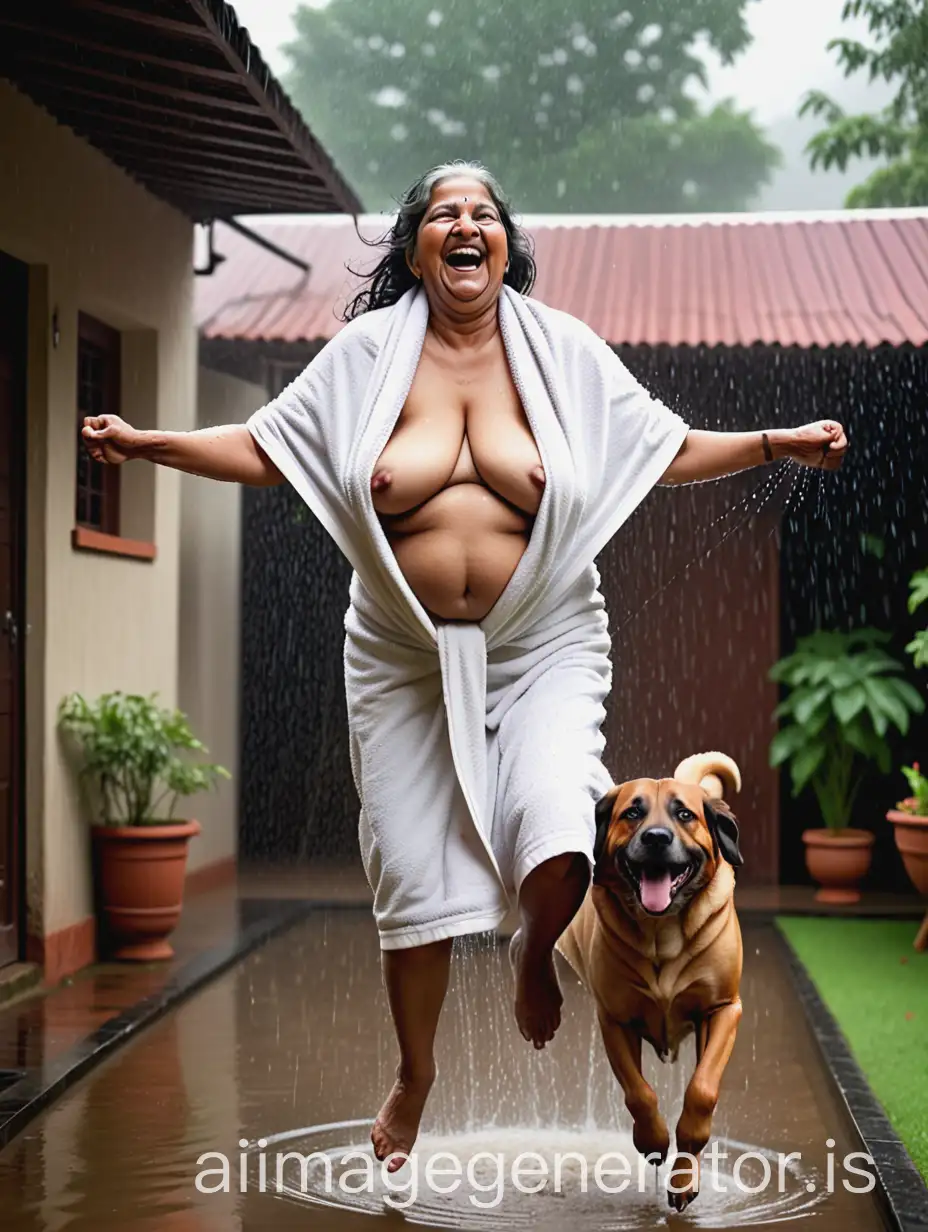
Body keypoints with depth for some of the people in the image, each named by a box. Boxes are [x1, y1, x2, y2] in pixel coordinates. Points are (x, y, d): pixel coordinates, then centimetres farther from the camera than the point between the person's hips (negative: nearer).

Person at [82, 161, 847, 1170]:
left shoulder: (564, 352, 2)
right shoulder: (367, 354, 2)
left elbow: (669, 450, 6)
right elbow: (264, 449, 6)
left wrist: (772, 443, -6)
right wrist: (146, 443, -3)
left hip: (542, 651, -1)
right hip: (406, 660, 1)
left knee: (559, 851, -21)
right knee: (413, 878, 6)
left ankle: (535, 952, 18)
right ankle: (414, 1073, 31)